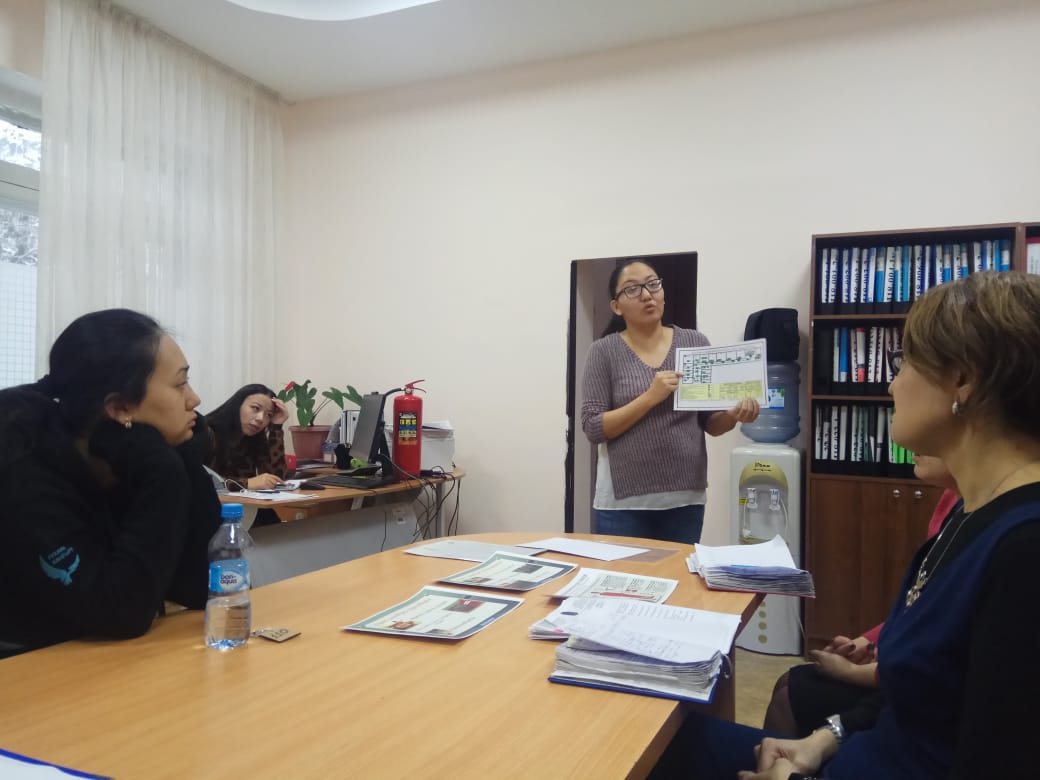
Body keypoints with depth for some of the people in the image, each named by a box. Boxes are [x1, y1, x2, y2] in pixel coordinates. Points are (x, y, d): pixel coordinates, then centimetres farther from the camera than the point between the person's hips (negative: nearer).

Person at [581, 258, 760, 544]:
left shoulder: (695, 343, 3)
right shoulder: (605, 351, -4)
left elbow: (709, 423, 8)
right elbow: (593, 428, -9)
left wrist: (734, 415, -13)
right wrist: (651, 397, -19)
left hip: (685, 498, 3)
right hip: (623, 501, -2)